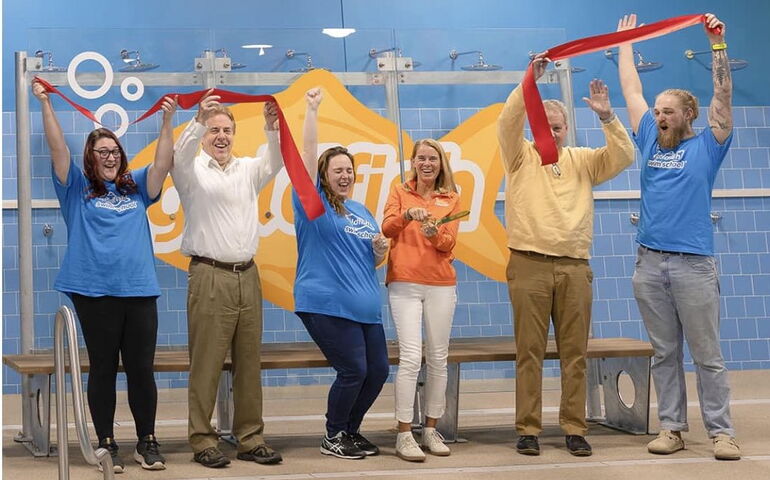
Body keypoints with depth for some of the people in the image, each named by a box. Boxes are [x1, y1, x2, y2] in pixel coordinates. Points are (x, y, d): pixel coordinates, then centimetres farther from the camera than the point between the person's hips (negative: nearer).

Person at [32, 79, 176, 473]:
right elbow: (57, 148, -2)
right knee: (103, 370, 5)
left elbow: (162, 164, 3)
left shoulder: (136, 187, 15)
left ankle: (147, 442, 16)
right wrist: (45, 104, -9)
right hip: (94, 292, -2)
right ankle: (106, 445, 14)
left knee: (142, 370, 4)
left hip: (139, 291, 2)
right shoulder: (77, 189, 8)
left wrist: (167, 122, -7)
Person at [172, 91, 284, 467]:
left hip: (247, 275, 4)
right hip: (210, 276, -4)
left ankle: (250, 439, 13)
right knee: (206, 362, -4)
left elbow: (276, 161, -2)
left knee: (249, 361, 7)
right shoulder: (193, 171, 4)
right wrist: (198, 121, -32)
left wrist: (272, 128, -19)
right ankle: (202, 440, 2)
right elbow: (179, 156, -17)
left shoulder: (248, 170, 15)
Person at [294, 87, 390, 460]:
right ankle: (332, 437, 11)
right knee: (353, 371, -9)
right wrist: (311, 110, -15)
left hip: (365, 306, 7)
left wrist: (380, 250, 2)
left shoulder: (362, 212, 18)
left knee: (378, 370, 5)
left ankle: (350, 430, 25)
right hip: (326, 304, -7)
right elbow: (308, 153, -12)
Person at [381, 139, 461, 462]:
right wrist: (407, 215, -26)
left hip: (441, 284, 3)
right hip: (404, 283, -2)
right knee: (410, 358, -11)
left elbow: (449, 243, 0)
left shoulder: (451, 199, 10)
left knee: (438, 359, 6)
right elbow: (387, 229, -7)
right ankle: (404, 435, -7)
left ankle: (431, 429, 18)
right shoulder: (400, 192, 8)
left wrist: (435, 232, -21)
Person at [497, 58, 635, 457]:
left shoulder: (582, 160, 14)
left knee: (574, 353, 4)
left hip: (574, 267, 2)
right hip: (529, 266, -2)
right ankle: (528, 429, 5)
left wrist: (606, 117, -11)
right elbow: (508, 122, -10)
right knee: (530, 352, 0)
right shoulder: (521, 156, 7)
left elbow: (623, 157, 2)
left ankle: (574, 428, 10)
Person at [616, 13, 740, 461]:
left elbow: (723, 95, -2)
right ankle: (672, 428, 12)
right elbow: (632, 91, 22)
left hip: (694, 264, -4)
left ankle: (722, 431, 4)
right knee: (664, 353, 7)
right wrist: (625, 43, 28)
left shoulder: (706, 146, 5)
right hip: (650, 263, 4)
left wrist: (717, 43, -7)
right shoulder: (651, 142, 14)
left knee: (708, 355, 0)